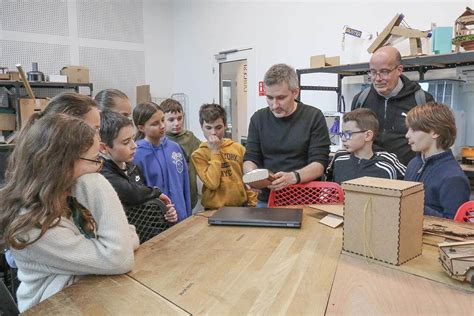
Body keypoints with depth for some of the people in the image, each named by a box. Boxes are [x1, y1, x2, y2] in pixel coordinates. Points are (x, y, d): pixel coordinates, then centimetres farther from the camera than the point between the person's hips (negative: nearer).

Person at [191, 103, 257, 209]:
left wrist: (252, 204, 3)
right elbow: (212, 183, -14)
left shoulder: (239, 148, 4)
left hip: (242, 206, 1)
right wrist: (215, 151, -10)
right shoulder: (198, 154, -2)